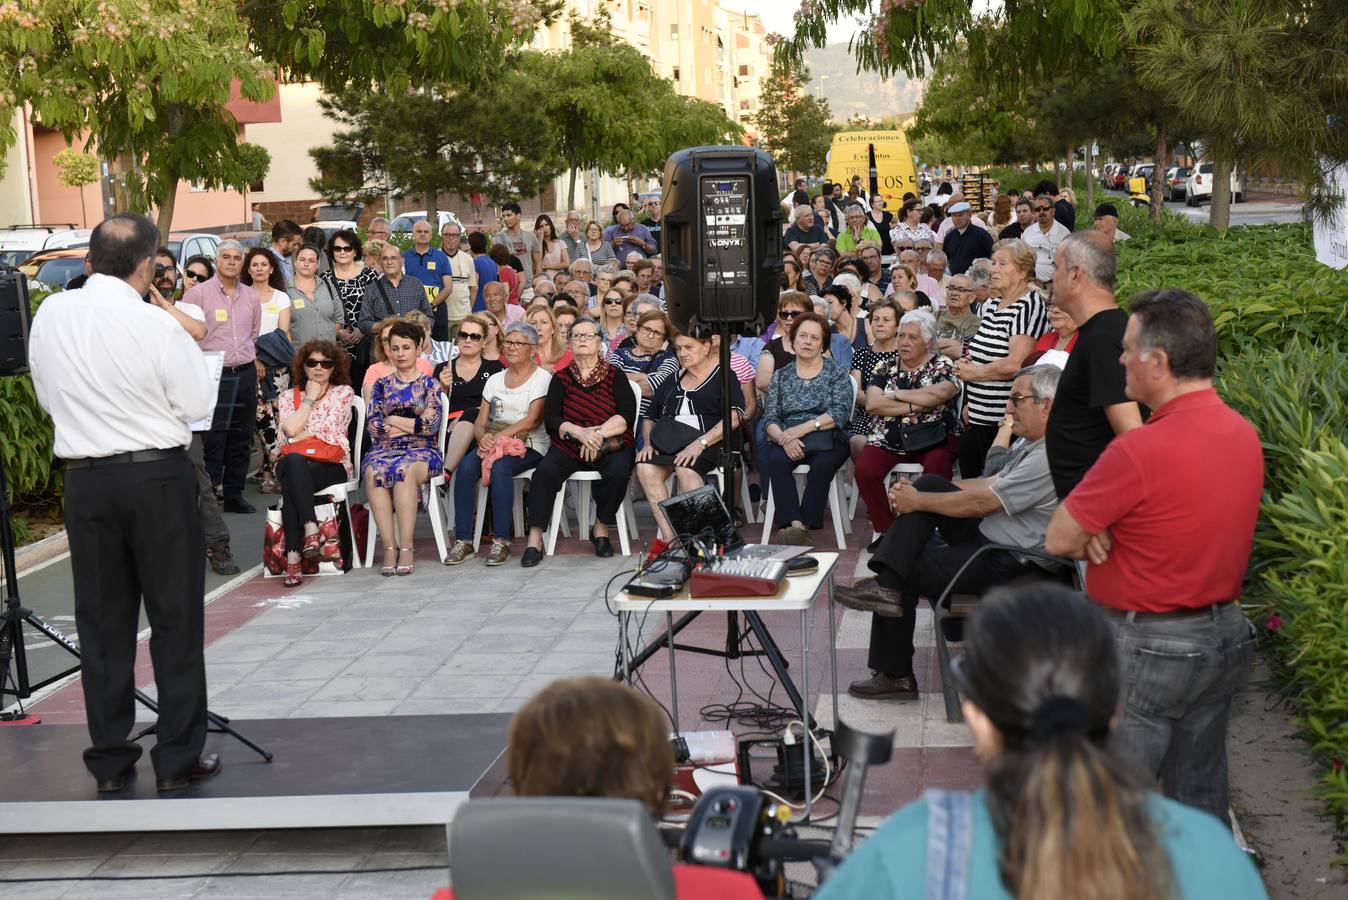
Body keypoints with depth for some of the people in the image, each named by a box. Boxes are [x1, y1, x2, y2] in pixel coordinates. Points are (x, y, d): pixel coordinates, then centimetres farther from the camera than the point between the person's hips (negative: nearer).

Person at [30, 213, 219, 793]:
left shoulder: (50, 315, -1)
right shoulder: (157, 326, -16)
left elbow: (48, 397, 9)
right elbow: (198, 405, -7)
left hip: (85, 479, 4)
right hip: (159, 477, -4)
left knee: (102, 620, 12)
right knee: (175, 617, 6)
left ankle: (109, 761, 18)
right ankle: (178, 758, 11)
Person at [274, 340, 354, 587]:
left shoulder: (343, 392, 14)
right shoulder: (288, 396, 21)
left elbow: (328, 428, -1)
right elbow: (291, 429, 0)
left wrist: (292, 441, 0)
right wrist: (309, 398, 7)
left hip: (331, 465, -2)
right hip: (294, 463, 2)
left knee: (290, 482, -35)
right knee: (293, 460, -38)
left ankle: (293, 558, -43)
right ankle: (311, 530, -48)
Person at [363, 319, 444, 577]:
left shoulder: (429, 384, 13)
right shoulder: (382, 385, 19)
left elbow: (432, 425, -2)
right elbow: (373, 425, 6)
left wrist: (394, 421, 1)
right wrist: (414, 423, -2)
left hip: (422, 451, -2)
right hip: (384, 450, 2)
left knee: (405, 470, -38)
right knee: (374, 472, -34)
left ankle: (406, 547, -38)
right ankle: (390, 547, -35)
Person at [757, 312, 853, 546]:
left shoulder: (837, 374, 11)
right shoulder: (780, 376, 17)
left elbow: (840, 413, -4)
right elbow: (769, 418, 7)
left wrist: (804, 428, -17)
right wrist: (784, 438, -15)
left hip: (824, 439, -1)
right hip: (786, 439, 2)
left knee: (823, 463, -35)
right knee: (775, 460, -32)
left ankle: (804, 525, -39)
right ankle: (795, 524, -43)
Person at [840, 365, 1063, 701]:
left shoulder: (1050, 459, -24)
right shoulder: (1033, 446, 10)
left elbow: (980, 502, -22)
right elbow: (988, 483, 11)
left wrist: (916, 502, -10)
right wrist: (915, 492, 1)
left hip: (1011, 567, -10)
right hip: (991, 538, 10)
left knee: (908, 572, -4)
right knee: (929, 484, -3)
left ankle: (894, 675, 11)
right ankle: (886, 584, -14)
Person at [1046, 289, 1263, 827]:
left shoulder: (1140, 451, -24)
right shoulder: (1244, 434, 2)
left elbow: (1058, 539, -17)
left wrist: (1092, 535, 1)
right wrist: (1101, 528, -5)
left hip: (1146, 648, -8)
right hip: (1225, 635, 8)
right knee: (1200, 798, 18)